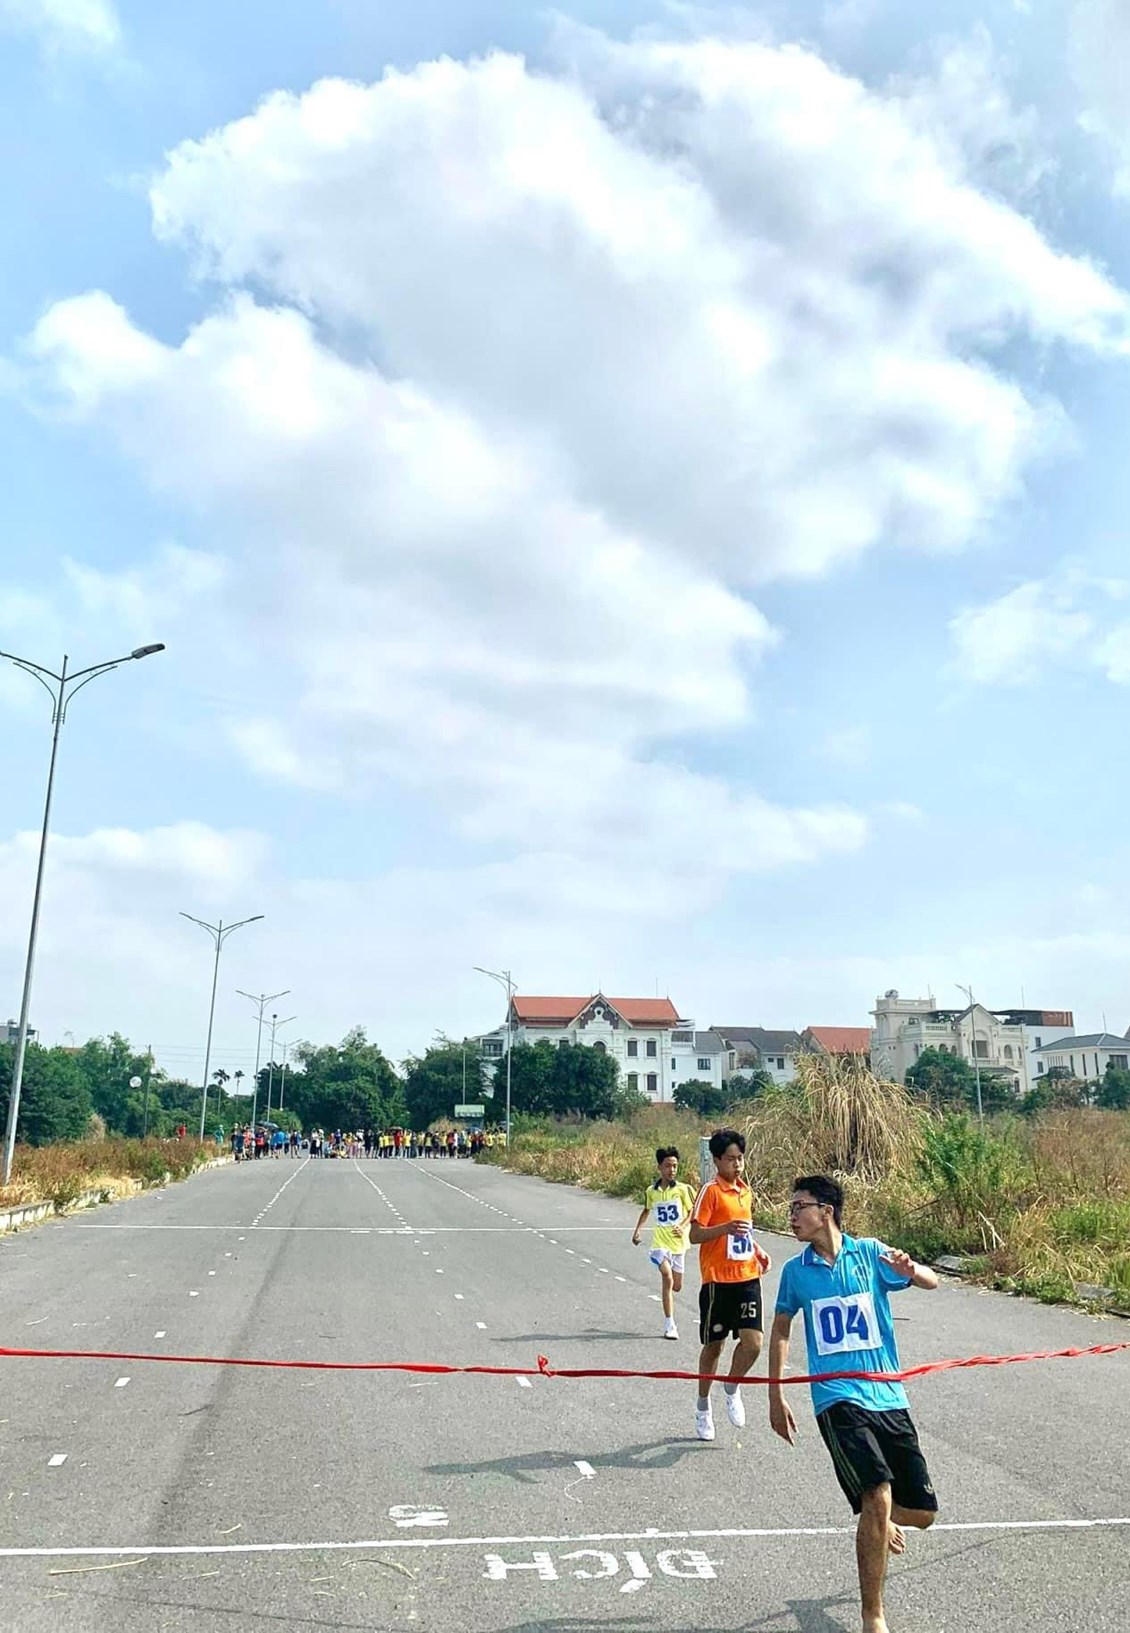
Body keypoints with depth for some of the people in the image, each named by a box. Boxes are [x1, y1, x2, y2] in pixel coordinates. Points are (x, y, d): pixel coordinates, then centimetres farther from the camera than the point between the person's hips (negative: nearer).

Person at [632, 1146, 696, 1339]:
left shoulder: (683, 1190, -5)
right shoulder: (651, 1191, 1)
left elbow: (692, 1212, 0)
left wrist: (683, 1226, -17)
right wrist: (637, 1231, 14)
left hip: (678, 1242, 1)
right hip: (660, 1242, -1)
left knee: (676, 1286, 9)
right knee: (667, 1279, -20)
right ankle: (669, 1325, -11)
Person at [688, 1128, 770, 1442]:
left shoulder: (746, 1190, 11)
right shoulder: (711, 1191, -11)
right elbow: (695, 1235, -15)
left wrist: (757, 1250, 9)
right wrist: (726, 1228, -29)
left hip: (747, 1278, 5)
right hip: (718, 1281, -5)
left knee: (753, 1342, -8)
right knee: (714, 1345, 8)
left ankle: (732, 1389, 20)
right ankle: (703, 1404, 29)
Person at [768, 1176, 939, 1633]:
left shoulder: (869, 1252, -1)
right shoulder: (796, 1270, 3)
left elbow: (932, 1283, -4)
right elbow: (780, 1330, 15)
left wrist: (910, 1270, -28)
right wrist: (775, 1398, 14)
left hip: (888, 1397, 2)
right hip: (837, 1400, -1)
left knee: (922, 1513, 5)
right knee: (878, 1495, -20)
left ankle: (879, 1521, 41)